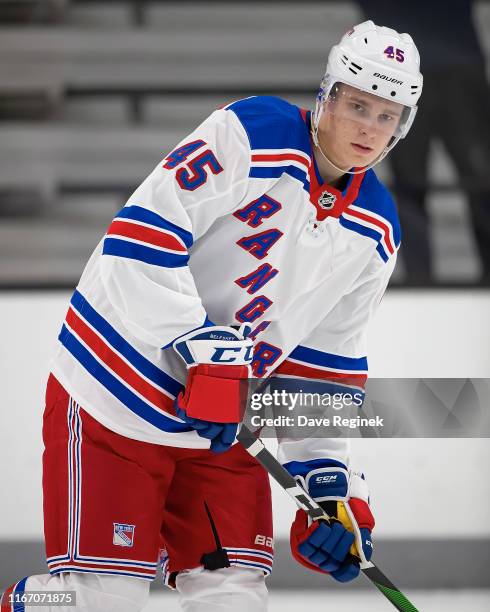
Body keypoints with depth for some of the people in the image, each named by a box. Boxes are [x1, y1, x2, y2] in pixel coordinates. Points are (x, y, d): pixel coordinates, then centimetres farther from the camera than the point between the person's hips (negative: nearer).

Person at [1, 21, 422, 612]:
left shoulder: (374, 233, 5)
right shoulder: (253, 134, -15)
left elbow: (325, 362, 13)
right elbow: (141, 234, -23)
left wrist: (329, 478, 5)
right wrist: (204, 352, -28)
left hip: (221, 428, 6)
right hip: (114, 397, -6)